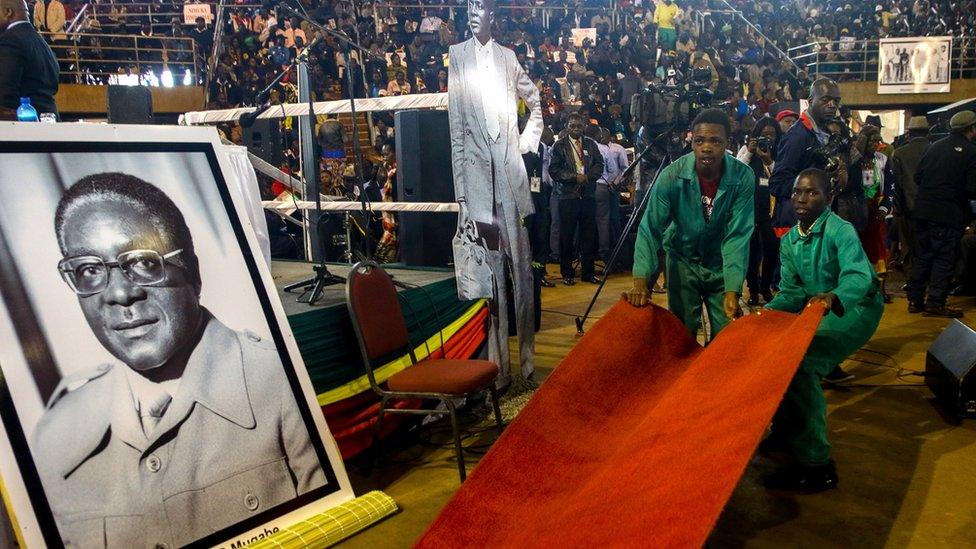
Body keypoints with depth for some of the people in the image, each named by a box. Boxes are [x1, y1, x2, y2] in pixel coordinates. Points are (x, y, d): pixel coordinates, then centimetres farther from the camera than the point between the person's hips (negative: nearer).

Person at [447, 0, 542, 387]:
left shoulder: (507, 56, 12)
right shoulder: (455, 55, 2)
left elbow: (535, 103, 29)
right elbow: (455, 130, -3)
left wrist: (528, 142, 13)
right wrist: (462, 196, -8)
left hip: (511, 172, 3)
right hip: (476, 174, -3)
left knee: (522, 269, 5)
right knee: (491, 272, -1)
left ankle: (527, 360, 16)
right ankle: (498, 367, 6)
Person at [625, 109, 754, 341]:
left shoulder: (743, 177, -21)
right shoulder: (672, 176, -22)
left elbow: (738, 235, -23)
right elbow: (650, 229, -24)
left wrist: (732, 291, -31)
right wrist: (640, 282, -35)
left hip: (722, 264, 1)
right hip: (683, 261, 0)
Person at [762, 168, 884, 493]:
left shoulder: (840, 231, -20)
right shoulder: (789, 241, 3)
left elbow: (859, 277, -35)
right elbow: (791, 292, 2)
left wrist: (833, 298, -56)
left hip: (854, 307, -8)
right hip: (816, 308, 8)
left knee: (801, 363, -26)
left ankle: (815, 463, -18)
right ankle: (786, 431, 18)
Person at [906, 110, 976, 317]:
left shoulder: (935, 146, 8)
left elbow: (918, 176, 10)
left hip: (923, 209, 6)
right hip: (948, 213, -6)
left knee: (922, 256, 13)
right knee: (944, 258, 2)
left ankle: (915, 300, 16)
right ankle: (935, 302, 1)